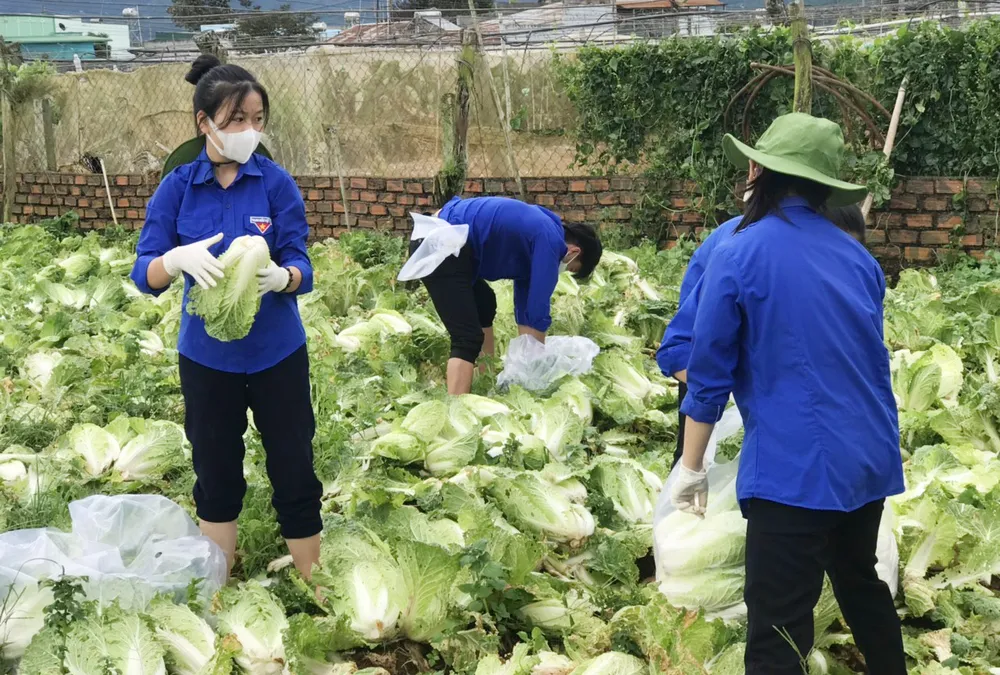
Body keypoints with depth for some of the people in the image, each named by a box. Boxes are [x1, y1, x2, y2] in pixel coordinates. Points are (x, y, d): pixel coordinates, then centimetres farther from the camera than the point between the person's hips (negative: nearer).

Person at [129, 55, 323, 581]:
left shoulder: (276, 183, -9)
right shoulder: (177, 187, -6)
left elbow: (301, 268, -12)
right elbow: (145, 274, -11)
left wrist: (279, 277, -36)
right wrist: (179, 259, -33)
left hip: (277, 352, -1)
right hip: (206, 354, 1)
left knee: (294, 471, 5)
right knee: (215, 473, 15)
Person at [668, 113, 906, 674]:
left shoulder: (738, 254, -8)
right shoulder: (858, 256, 9)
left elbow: (710, 373, -6)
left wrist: (692, 467, 3)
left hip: (795, 466, -7)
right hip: (871, 457, 7)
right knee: (861, 582, 27)